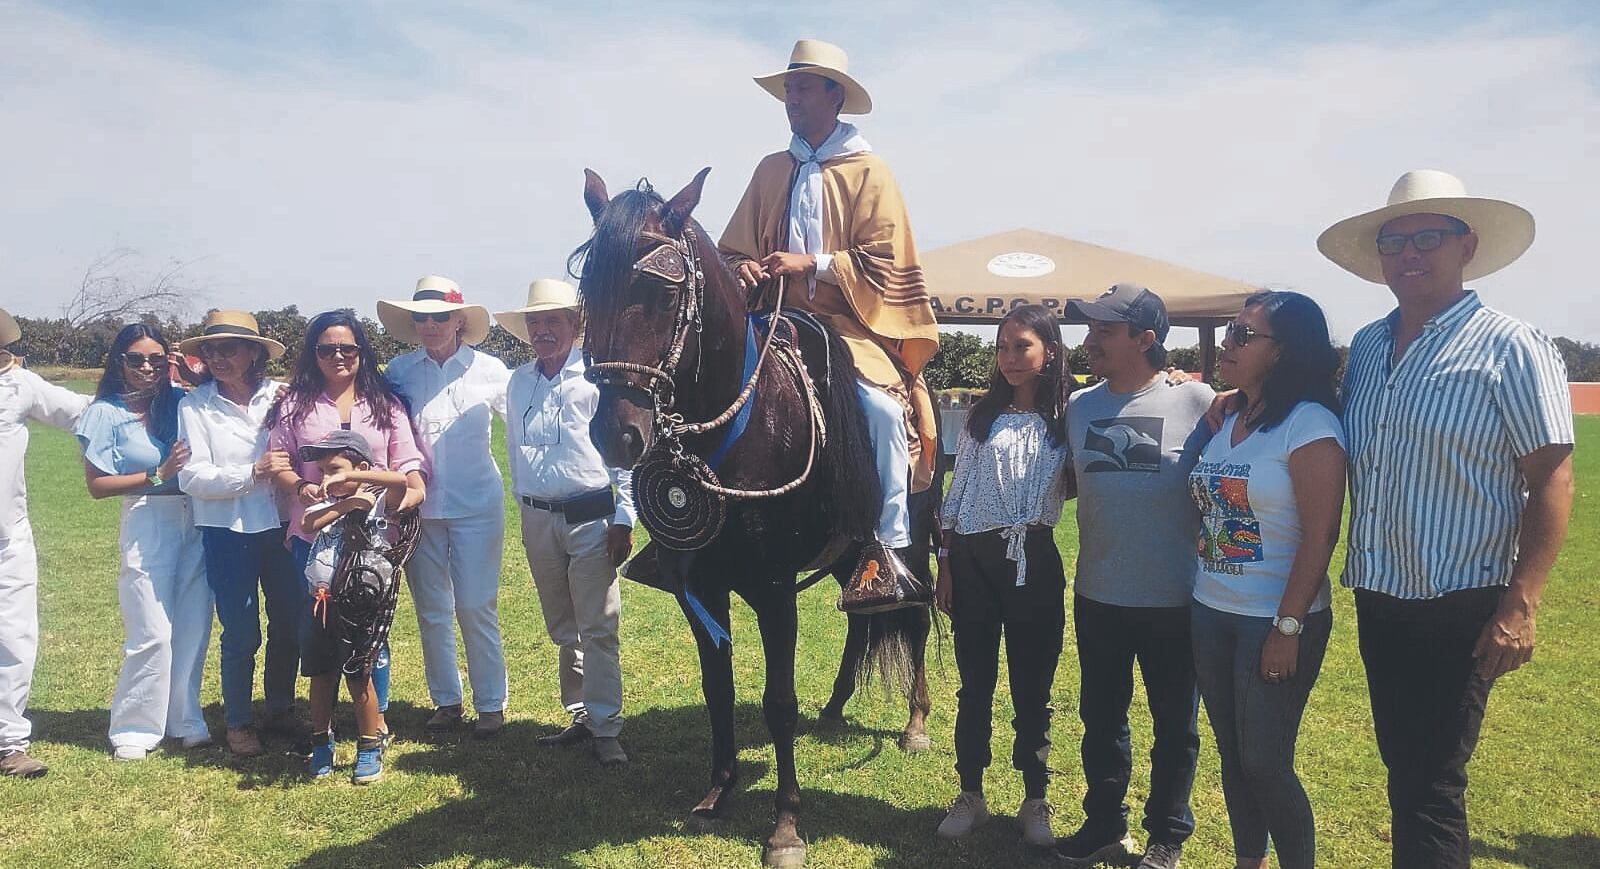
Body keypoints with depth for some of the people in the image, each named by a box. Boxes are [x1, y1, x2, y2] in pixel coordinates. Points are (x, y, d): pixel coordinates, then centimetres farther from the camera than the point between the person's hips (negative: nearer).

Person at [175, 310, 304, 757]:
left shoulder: (281, 396, 0)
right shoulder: (194, 405, -4)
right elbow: (192, 477, -10)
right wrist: (250, 474, -20)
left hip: (281, 525, 2)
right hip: (227, 532, -2)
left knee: (290, 623, 11)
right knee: (240, 633, 5)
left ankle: (281, 710, 32)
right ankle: (238, 721, 25)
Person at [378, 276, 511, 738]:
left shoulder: (488, 370, -2)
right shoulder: (398, 371, 3)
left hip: (476, 505, -2)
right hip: (419, 506, 3)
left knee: (476, 607, -1)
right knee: (431, 610, 10)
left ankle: (491, 703, 12)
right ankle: (446, 700, 24)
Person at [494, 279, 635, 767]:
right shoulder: (518, 383, 9)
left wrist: (623, 517, -11)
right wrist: (525, 505, 15)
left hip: (590, 516, -5)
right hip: (537, 520, 6)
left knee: (597, 629, -5)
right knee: (562, 629, 14)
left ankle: (605, 728, 1)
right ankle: (581, 717, 25)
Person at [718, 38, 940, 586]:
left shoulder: (868, 172, 2)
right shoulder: (771, 170, 14)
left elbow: (884, 264, -5)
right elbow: (733, 247, 16)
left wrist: (811, 263, -15)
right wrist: (742, 267, -8)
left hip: (848, 326, -4)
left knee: (881, 408, -29)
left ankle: (889, 545, -16)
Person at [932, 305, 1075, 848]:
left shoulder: (1068, 418, 1)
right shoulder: (981, 416, 6)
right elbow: (955, 493, 7)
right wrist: (945, 565, 4)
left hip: (1033, 561, -1)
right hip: (973, 559, 2)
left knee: (1032, 686, 8)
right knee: (975, 684, 10)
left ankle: (1035, 802, 24)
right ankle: (970, 795, 25)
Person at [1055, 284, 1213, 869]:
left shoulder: (1196, 402, -11)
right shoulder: (1079, 407, 3)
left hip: (1174, 599, -4)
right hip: (1097, 597, 4)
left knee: (1175, 722, 13)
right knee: (1101, 717, 16)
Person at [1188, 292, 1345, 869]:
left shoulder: (1309, 424, -13)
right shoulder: (1226, 420, 8)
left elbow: (1320, 536, -16)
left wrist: (1288, 628, -18)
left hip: (1275, 621, -7)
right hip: (1210, 613, 7)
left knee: (1265, 762, 1)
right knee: (1231, 754, 16)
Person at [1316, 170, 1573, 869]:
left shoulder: (1511, 348, -9)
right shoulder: (1365, 347, 8)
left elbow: (1551, 480, -11)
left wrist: (1520, 605, -17)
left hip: (1458, 608, -6)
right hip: (1377, 601, 6)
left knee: (1428, 785, 0)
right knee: (1401, 767, 18)